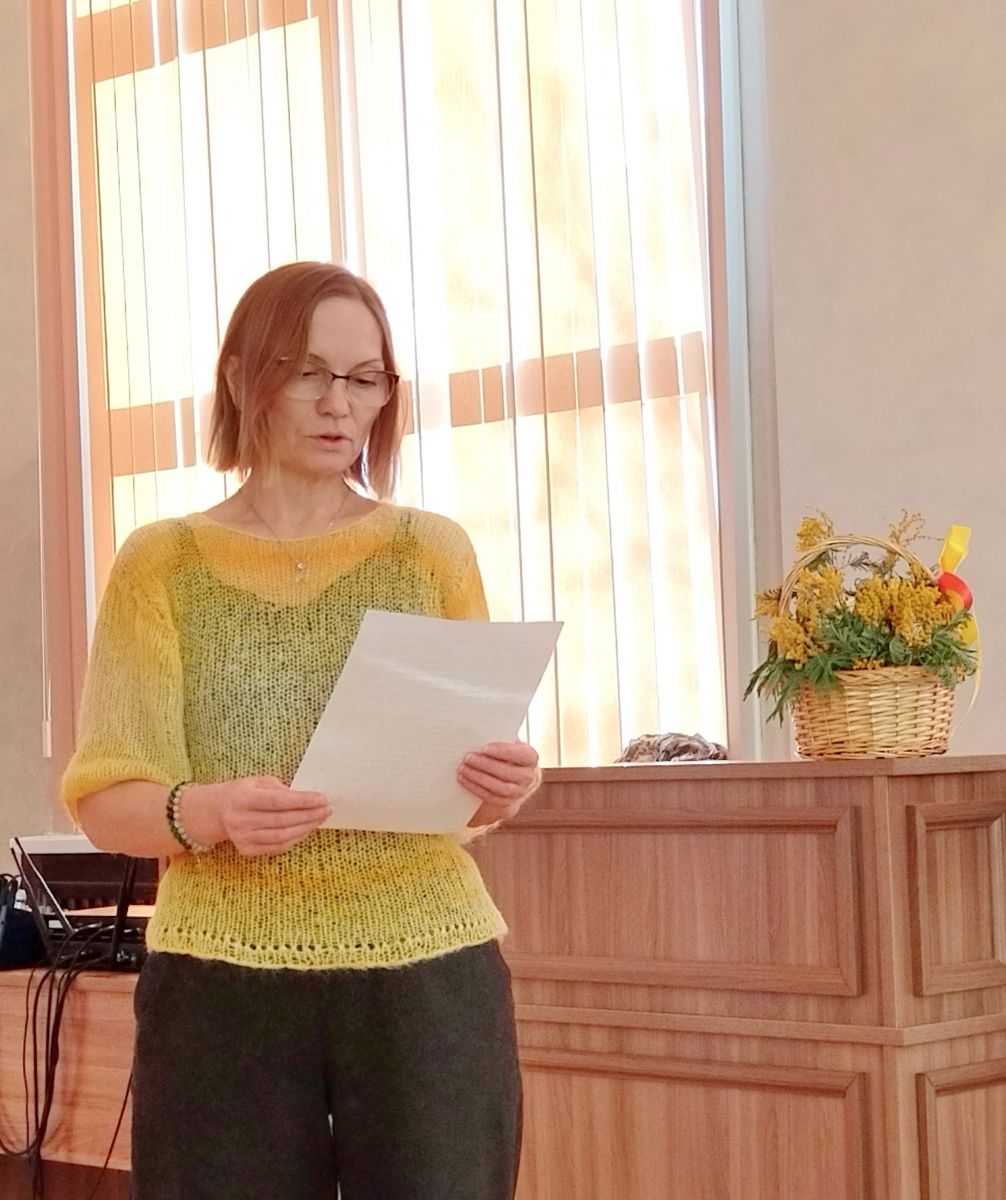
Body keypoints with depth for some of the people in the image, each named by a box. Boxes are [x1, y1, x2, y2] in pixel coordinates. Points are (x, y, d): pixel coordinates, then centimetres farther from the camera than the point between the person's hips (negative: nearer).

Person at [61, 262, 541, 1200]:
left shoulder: (433, 552, 7)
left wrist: (501, 789, -13)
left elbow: (481, 784, 10)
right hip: (222, 979, -1)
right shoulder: (162, 563, 4)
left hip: (429, 971, 1)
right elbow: (103, 798, -2)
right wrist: (205, 813, -23)